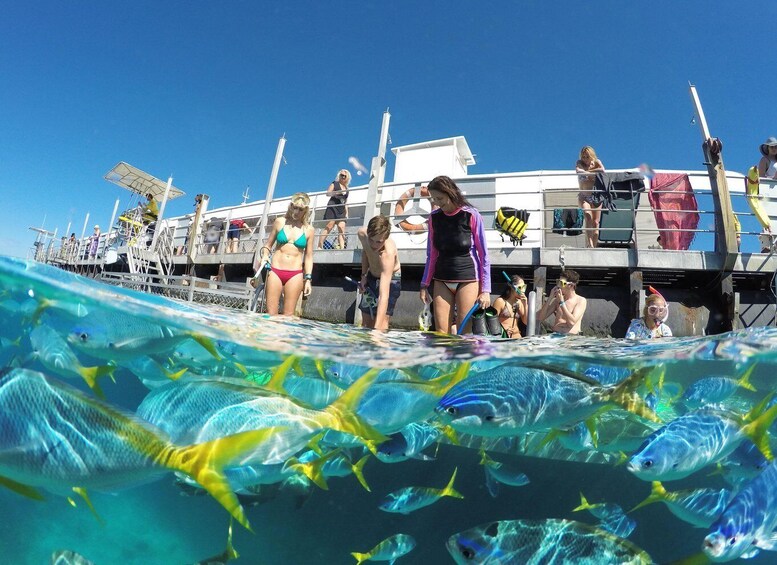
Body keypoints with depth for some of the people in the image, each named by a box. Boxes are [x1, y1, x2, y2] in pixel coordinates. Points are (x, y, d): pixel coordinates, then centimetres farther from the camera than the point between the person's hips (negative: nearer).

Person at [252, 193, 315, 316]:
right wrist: (264, 255, -5)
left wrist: (308, 278, 0)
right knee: (271, 314, -1)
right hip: (275, 271, 1)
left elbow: (308, 256, 7)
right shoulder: (280, 222, 6)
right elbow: (268, 245, 16)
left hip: (295, 274, -1)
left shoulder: (308, 229, 4)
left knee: (288, 315, 0)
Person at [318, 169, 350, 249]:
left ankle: (342, 248, -16)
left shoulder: (346, 189, 23)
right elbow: (328, 193, -3)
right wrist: (337, 192, -17)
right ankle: (319, 246, -13)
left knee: (342, 228, -9)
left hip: (342, 210, 5)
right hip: (332, 207, -5)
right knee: (329, 226, -13)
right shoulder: (335, 184, 10)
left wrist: (346, 212, 17)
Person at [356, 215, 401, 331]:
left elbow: (384, 295, -49)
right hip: (371, 277, 6)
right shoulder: (362, 233, -25)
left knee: (382, 322, -21)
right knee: (366, 323, 12)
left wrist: (377, 328, -56)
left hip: (390, 279, -6)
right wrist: (364, 275, -4)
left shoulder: (388, 253, -42)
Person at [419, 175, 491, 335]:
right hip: (441, 281, 4)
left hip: (467, 280, -3)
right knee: (441, 333, 0)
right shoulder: (434, 217, 5)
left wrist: (485, 289, -8)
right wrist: (425, 284, 8)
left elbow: (483, 254, -5)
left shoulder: (471, 215, -7)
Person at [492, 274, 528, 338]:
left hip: (517, 336, 5)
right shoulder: (500, 301, -4)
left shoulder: (519, 302, 13)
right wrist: (504, 330, -19)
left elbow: (526, 322, 9)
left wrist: (525, 305, 0)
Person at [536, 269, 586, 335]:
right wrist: (550, 298, 0)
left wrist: (561, 302, -9)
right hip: (554, 335, 1)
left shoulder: (581, 300, 1)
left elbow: (571, 322, -11)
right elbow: (540, 318, 5)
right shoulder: (557, 299, 12)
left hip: (571, 336, -1)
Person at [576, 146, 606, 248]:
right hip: (584, 197, -2)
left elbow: (602, 170, -16)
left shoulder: (597, 162, 6)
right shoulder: (579, 162, 2)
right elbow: (578, 171, -21)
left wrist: (587, 170, -13)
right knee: (588, 217, -24)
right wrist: (592, 172, -16)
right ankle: (589, 243, -31)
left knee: (596, 223, -3)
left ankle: (594, 246, -1)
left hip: (596, 196, 2)